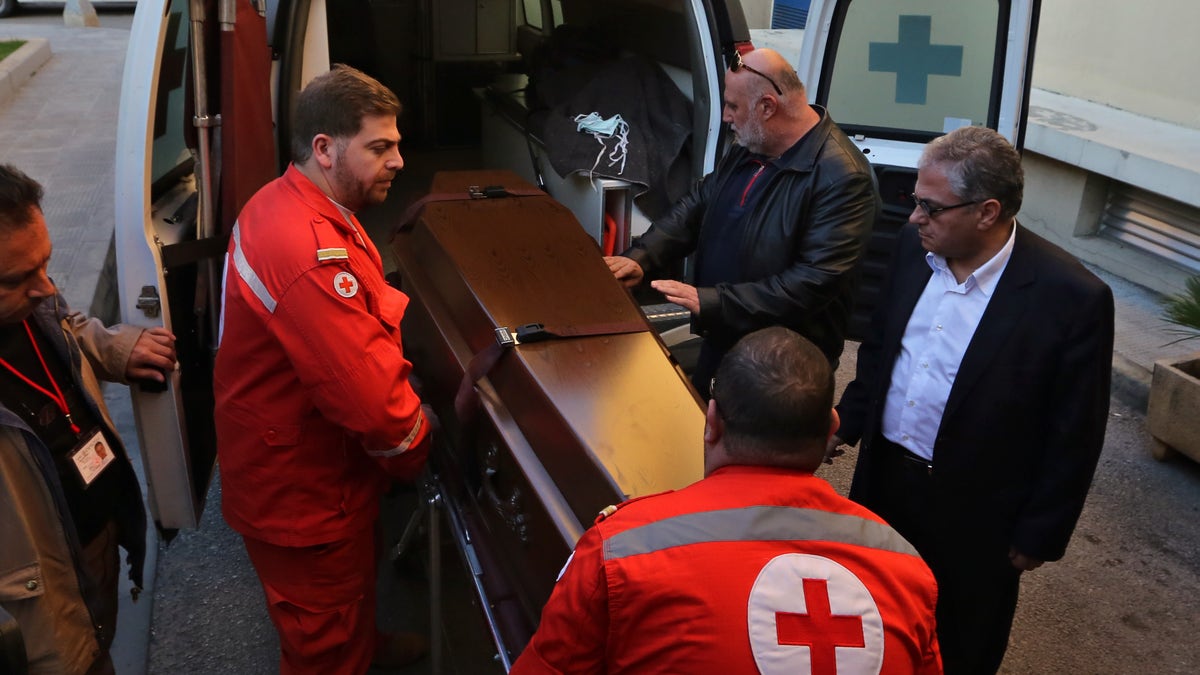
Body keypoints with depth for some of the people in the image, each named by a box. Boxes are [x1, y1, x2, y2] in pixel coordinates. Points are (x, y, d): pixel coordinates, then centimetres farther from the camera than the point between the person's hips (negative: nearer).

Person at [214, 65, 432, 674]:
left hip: (288, 462, 10)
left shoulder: (284, 204, -1)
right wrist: (415, 458, -15)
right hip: (302, 492, -10)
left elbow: (363, 307, 12)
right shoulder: (312, 255, -36)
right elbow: (376, 402, -36)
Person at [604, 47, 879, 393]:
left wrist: (711, 302, -30)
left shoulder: (843, 177, -24)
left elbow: (816, 281, -29)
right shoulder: (749, 148, 3)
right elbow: (696, 206, 9)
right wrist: (641, 257, -8)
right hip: (721, 342, 8)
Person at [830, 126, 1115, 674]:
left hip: (972, 512, -4)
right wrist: (847, 423, 8)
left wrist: (1038, 536, -8)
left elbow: (1073, 436, -14)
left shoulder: (1072, 298, -23)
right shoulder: (915, 246, -6)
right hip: (883, 478, 5)